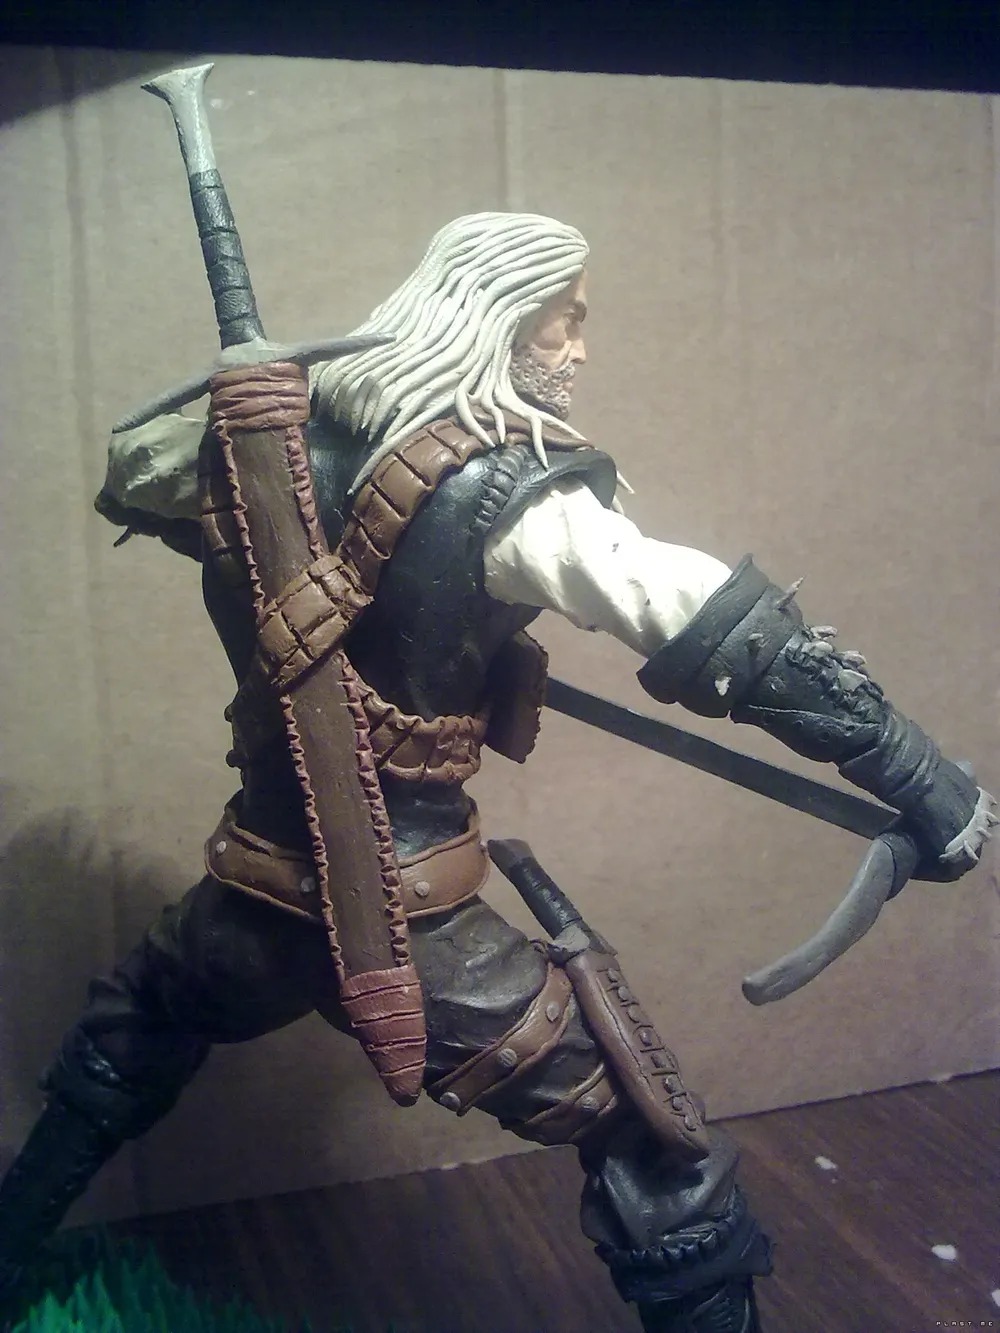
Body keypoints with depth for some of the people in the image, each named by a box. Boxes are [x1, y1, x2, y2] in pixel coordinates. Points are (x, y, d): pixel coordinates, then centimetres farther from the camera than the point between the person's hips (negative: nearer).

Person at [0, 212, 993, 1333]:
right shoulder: (505, 497, -17)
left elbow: (130, 473, 20)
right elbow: (728, 638, -22)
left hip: (260, 881, 6)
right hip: (407, 908, -6)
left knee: (131, 1038, 35)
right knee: (652, 1151, 7)